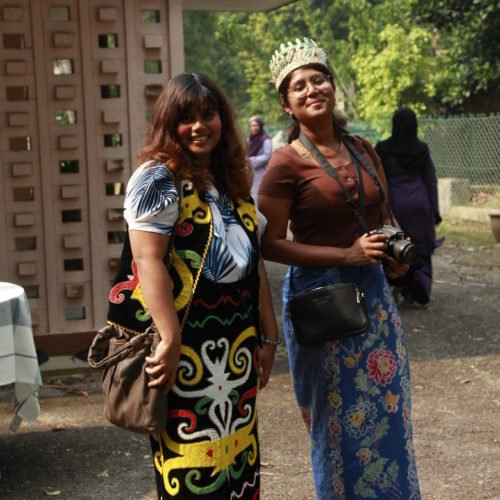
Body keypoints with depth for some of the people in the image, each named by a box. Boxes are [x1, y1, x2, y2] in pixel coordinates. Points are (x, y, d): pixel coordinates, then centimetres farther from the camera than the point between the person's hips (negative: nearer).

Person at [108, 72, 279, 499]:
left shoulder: (235, 182, 14)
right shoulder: (159, 180, -8)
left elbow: (253, 262, 15)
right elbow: (148, 261, -17)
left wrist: (268, 337, 13)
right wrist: (170, 341, -23)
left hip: (236, 346, 7)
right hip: (185, 345, -7)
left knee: (238, 458, 13)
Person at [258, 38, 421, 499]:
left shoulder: (362, 150, 6)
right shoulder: (286, 163, -11)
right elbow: (270, 245, -14)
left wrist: (395, 254, 0)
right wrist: (347, 255, -20)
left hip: (374, 292, 6)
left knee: (388, 413, 14)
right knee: (341, 421, 6)